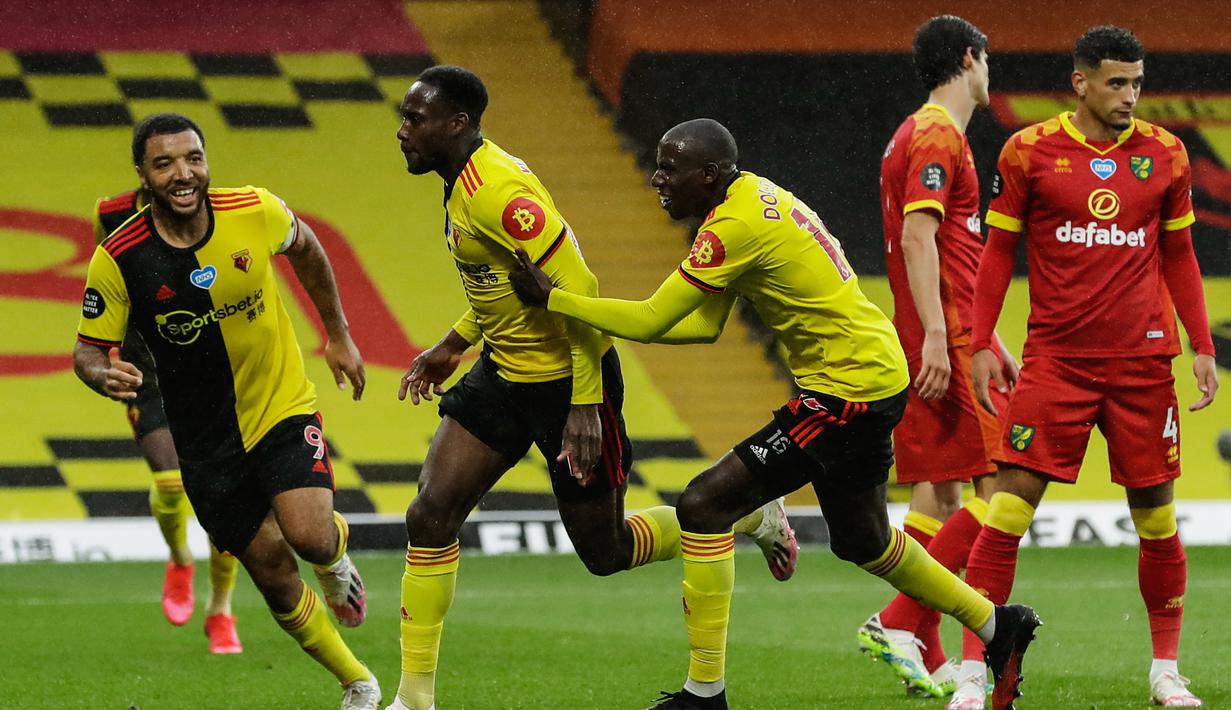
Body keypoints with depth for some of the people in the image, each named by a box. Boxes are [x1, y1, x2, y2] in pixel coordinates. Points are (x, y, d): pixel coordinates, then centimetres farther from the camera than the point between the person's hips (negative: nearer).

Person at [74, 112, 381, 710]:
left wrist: (338, 336, 13)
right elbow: (88, 349, -7)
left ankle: (336, 547, 14)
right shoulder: (118, 258, -18)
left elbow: (304, 248, 9)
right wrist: (105, 376, -31)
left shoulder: (255, 212, -14)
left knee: (308, 535, -24)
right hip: (207, 441, 1)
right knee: (275, 578, 5)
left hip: (284, 409, 0)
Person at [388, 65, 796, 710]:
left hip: (568, 375, -9)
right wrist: (453, 344, 19)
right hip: (504, 370, 9)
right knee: (429, 516, -4)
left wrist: (585, 405, -28)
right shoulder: (467, 182, 5)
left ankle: (749, 513, 27)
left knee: (605, 552, 4)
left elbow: (577, 289, -27)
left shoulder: (497, 192, -25)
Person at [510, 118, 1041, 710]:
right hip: (876, 372, 10)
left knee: (705, 504, -12)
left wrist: (551, 299, -13)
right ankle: (997, 626, 42)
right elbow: (705, 326, 11)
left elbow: (651, 321, -22)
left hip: (849, 389, -10)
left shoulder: (735, 226, -22)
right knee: (860, 540, 27)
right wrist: (590, 318, 1)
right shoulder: (750, 194, 8)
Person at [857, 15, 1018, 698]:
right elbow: (917, 238, -19)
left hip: (942, 341, 10)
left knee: (938, 493, 7)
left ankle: (927, 660, 5)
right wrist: (937, 337, -25)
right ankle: (899, 623, -15)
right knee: (1000, 484, -10)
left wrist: (990, 340, 28)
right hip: (948, 343, -10)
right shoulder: (938, 136, -10)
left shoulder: (921, 134, 21)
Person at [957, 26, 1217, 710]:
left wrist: (1203, 347, 9)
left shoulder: (1164, 154, 6)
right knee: (1010, 505, -9)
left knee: (1158, 517, 4)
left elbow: (1178, 256, 14)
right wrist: (981, 342, 0)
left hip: (1142, 359, 2)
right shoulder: (1029, 152, 0)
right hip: (1056, 359, -2)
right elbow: (999, 250, 6)